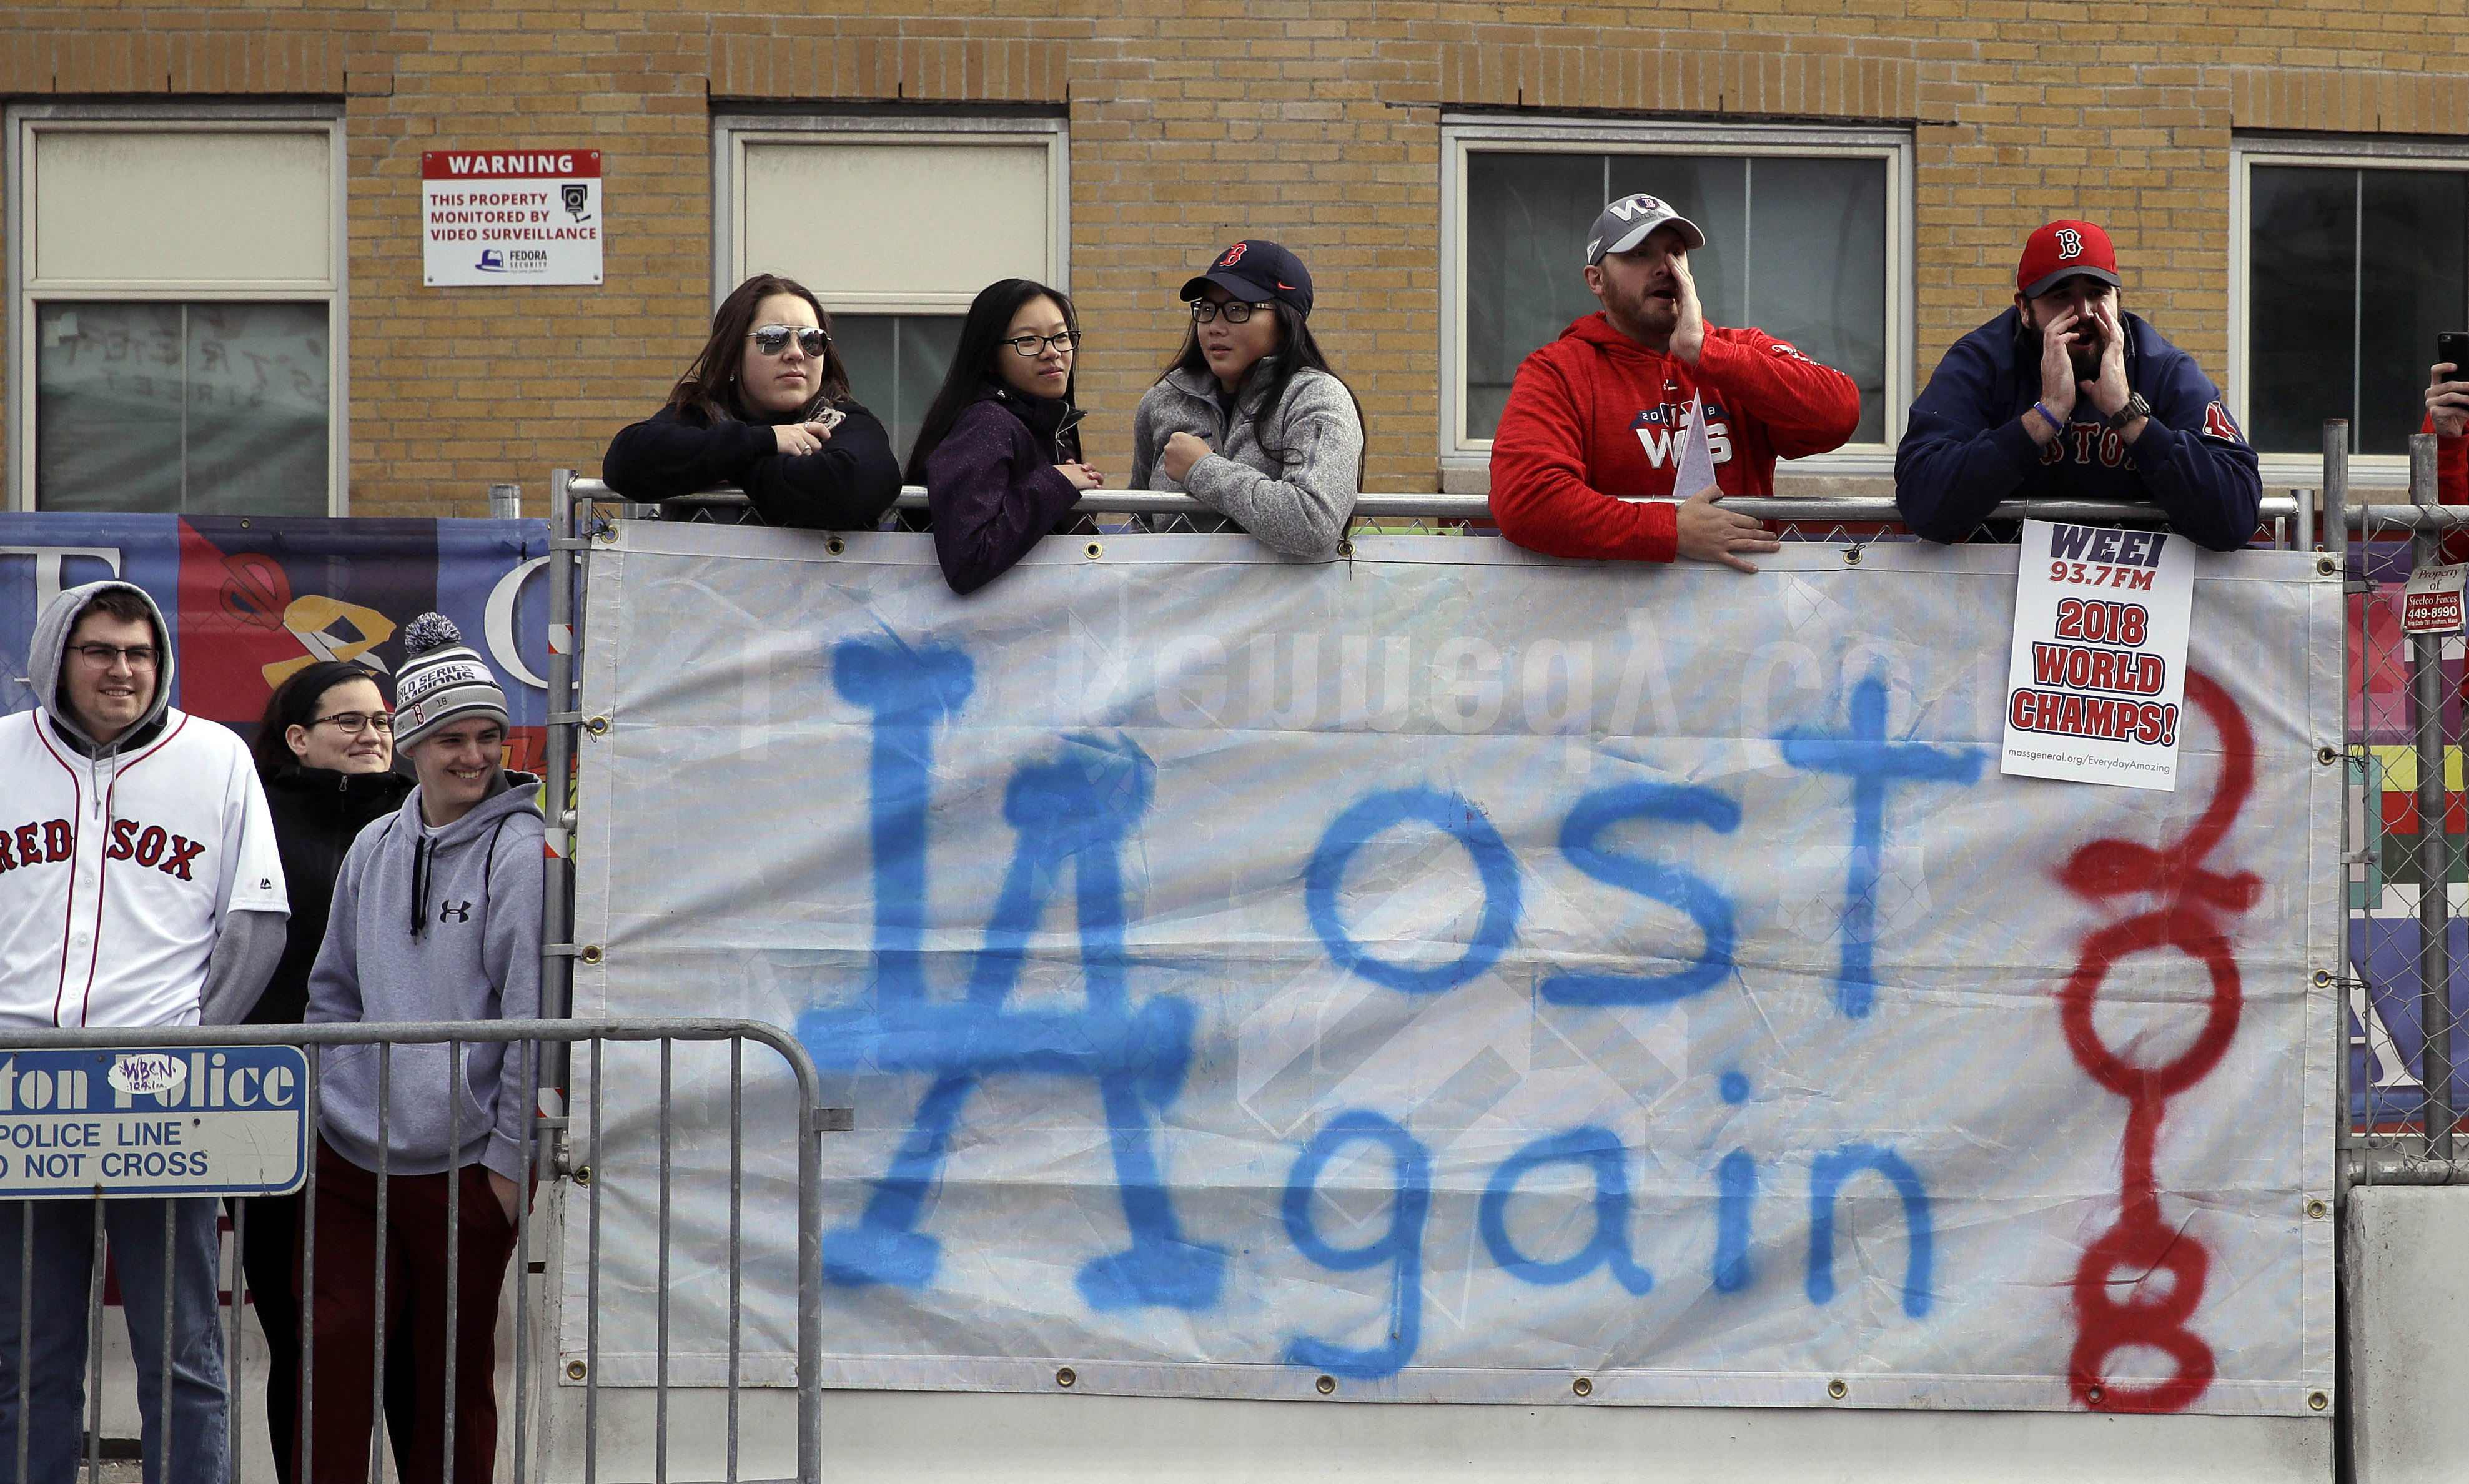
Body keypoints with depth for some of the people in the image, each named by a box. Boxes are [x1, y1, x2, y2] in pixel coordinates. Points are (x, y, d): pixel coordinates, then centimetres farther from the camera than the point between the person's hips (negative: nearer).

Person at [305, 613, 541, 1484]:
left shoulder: (519, 853, -7)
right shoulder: (372, 850, 10)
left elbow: (532, 1018, -9)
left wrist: (510, 1156, -9)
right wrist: (320, 1110, 11)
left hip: (462, 1170, -4)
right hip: (348, 1159, 4)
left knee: (454, 1377, 5)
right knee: (331, 1351, -3)